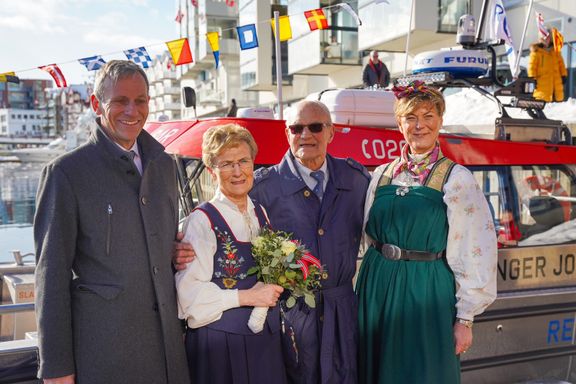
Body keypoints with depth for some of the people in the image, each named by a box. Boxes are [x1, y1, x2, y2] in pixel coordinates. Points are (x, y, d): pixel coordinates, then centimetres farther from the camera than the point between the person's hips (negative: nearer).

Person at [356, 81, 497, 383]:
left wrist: (465, 319, -10)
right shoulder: (382, 174, 5)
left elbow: (473, 252, -9)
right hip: (378, 288, 4)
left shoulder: (456, 179, -8)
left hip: (427, 292, -4)